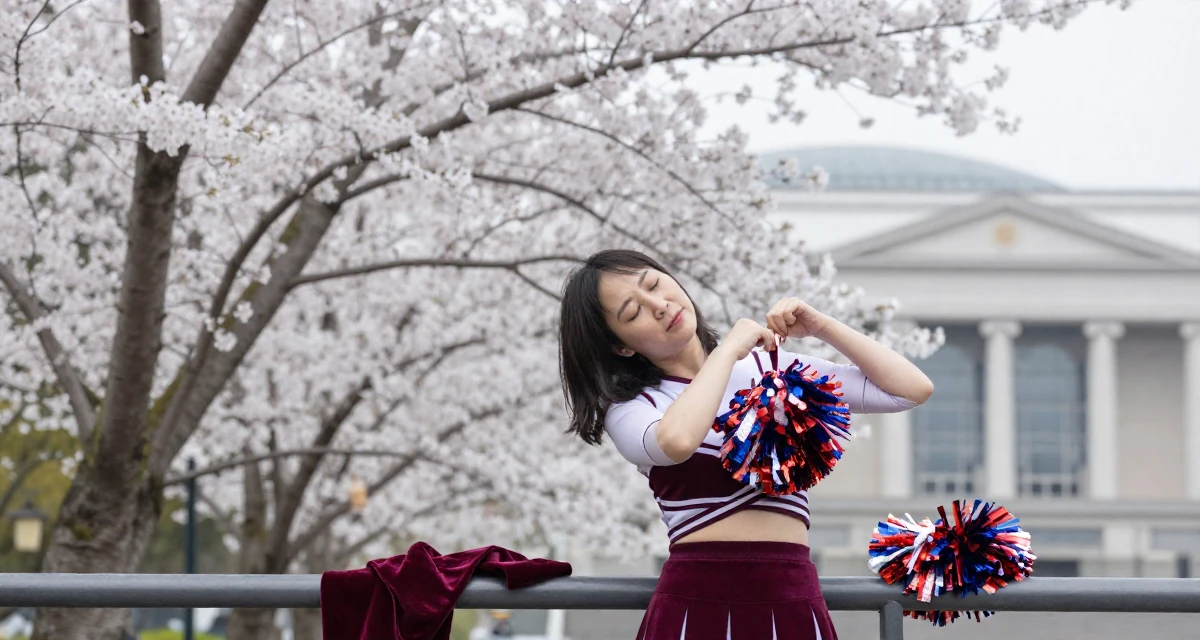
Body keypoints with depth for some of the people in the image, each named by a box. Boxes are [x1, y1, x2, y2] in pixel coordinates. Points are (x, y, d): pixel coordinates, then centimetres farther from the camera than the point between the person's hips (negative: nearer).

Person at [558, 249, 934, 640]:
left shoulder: (769, 365, 12)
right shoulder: (629, 407, 3)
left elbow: (913, 389, 10)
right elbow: (677, 441, -23)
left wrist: (822, 327, 2)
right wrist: (730, 348, -9)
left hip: (791, 600, 2)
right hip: (693, 599, -2)